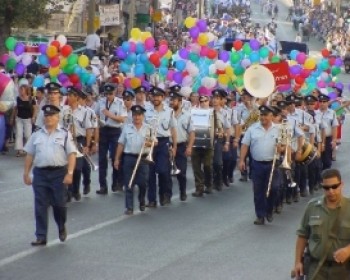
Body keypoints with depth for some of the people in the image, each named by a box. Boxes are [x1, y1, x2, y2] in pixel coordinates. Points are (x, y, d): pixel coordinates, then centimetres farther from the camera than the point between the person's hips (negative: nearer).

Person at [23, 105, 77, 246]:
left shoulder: (64, 134, 2)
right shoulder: (36, 135, 11)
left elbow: (71, 155, -4)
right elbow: (29, 155, 13)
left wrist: (69, 173, -13)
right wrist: (26, 173, 9)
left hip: (59, 173, -3)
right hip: (40, 173, 3)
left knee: (59, 204, 2)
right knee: (40, 206, 1)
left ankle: (61, 228, 31)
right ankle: (41, 237, 5)